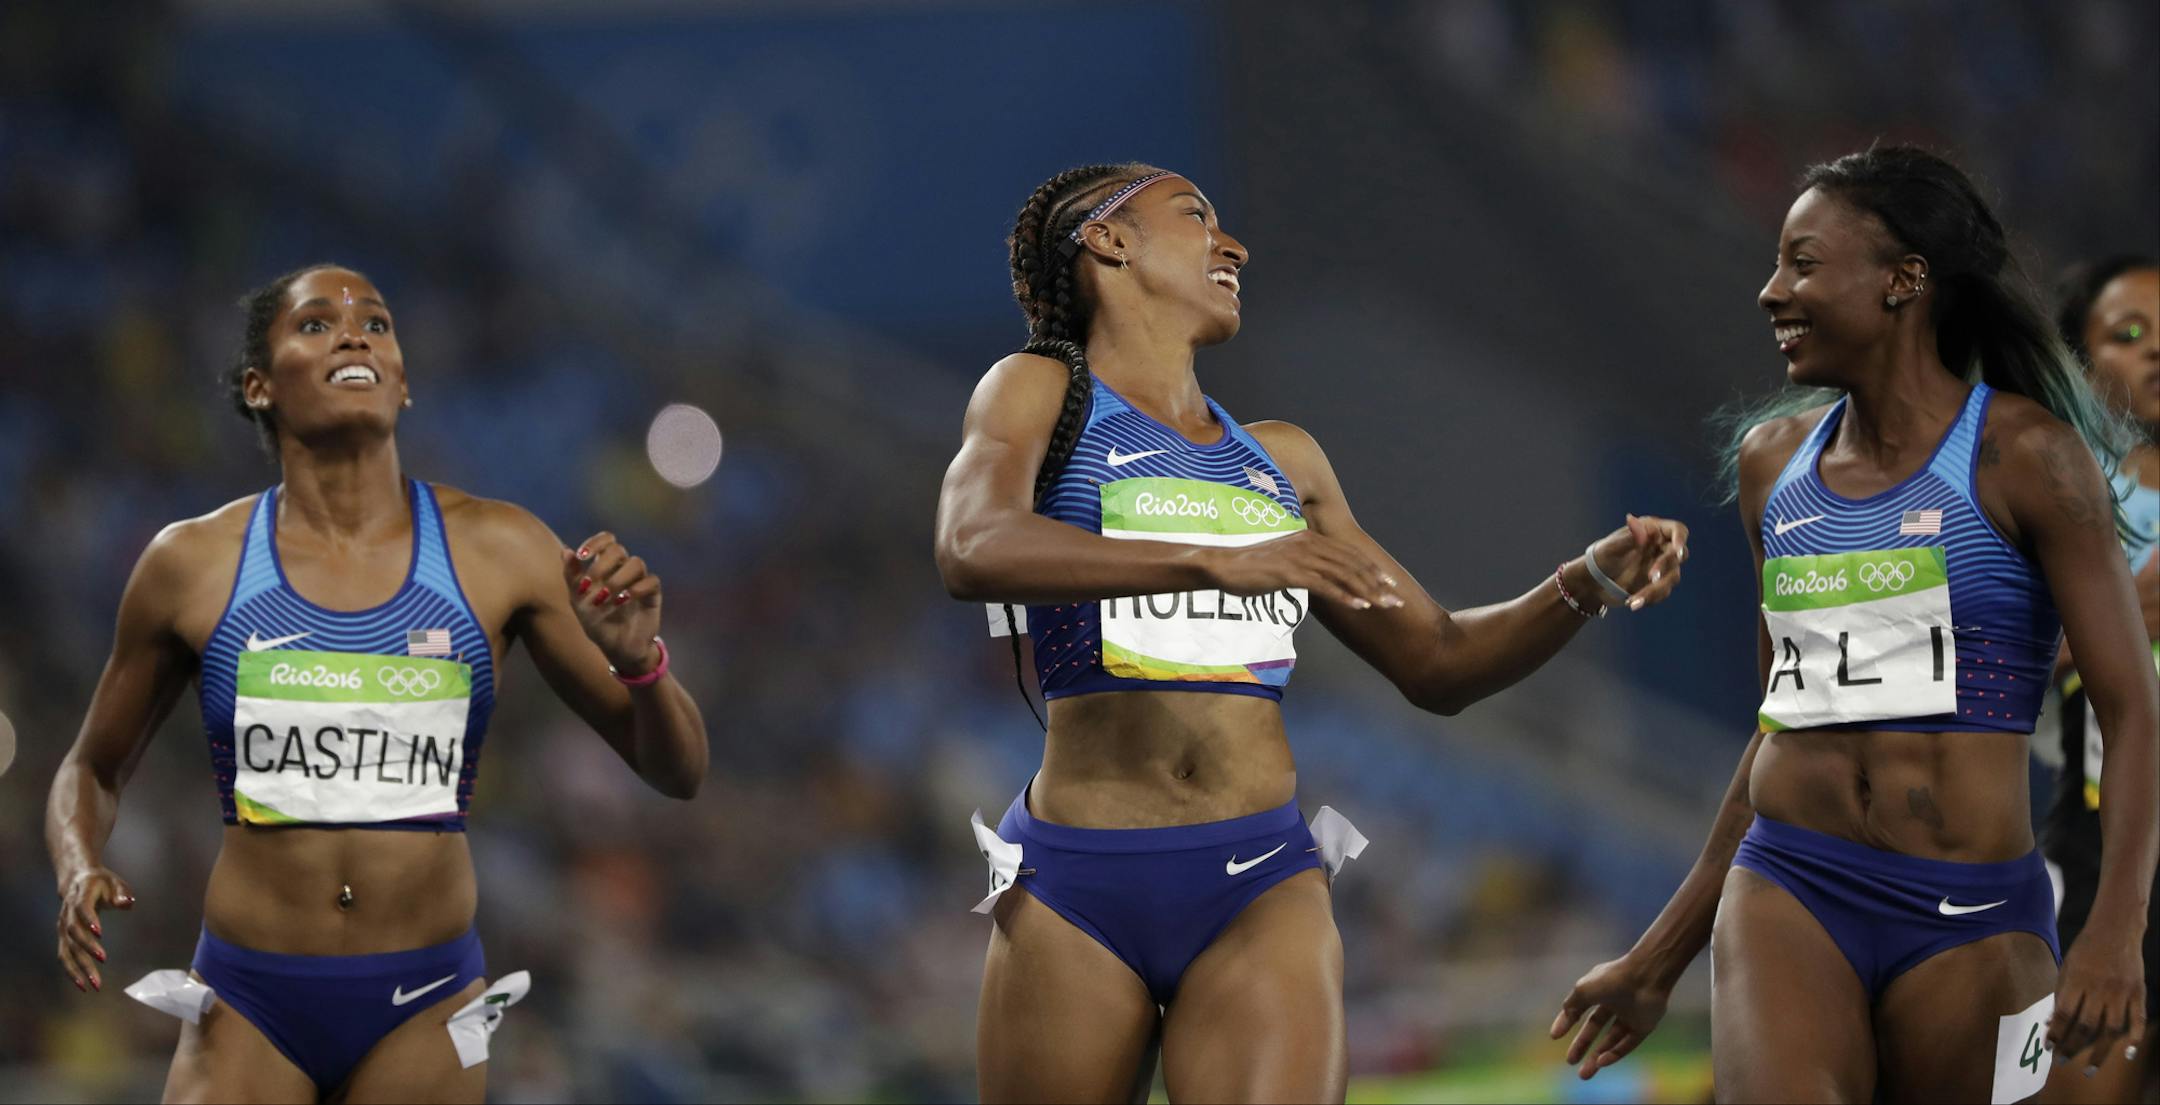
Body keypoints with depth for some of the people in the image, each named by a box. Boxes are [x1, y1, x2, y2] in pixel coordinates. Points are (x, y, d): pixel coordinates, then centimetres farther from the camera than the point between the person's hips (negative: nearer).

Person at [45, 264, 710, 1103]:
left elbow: (676, 772, 4)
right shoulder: (193, 563, 0)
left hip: (423, 1004, 1)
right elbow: (92, 767, 15)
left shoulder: (498, 552, 0)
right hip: (248, 1001, -1)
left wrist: (638, 662, -17)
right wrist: (79, 876, -6)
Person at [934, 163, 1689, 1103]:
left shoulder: (1280, 461, 21)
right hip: (1076, 884, -3)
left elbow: (1437, 664, 27)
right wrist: (1213, 562, -28)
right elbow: (974, 551, -16)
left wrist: (1589, 583, 9)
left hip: (1262, 884, 3)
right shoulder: (1038, 392, 6)